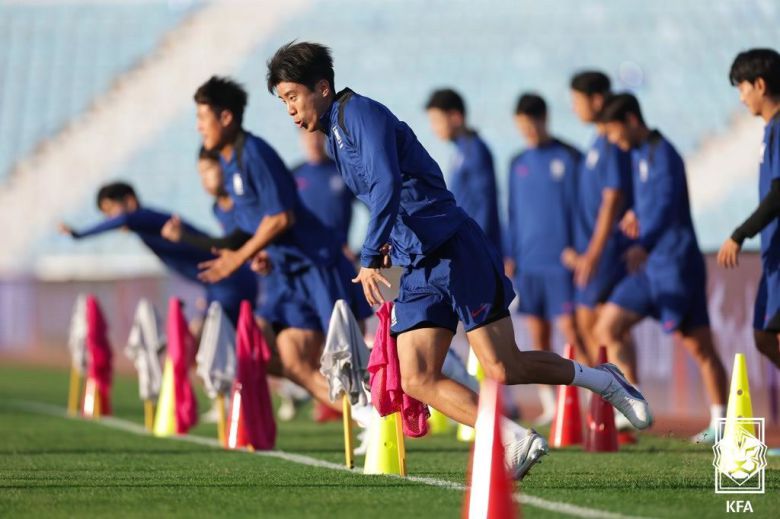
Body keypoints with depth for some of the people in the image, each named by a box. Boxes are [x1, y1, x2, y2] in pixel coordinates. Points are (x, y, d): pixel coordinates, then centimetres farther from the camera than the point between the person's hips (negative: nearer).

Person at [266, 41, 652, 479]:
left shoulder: (361, 113, -9)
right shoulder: (335, 138, 20)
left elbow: (387, 186, -24)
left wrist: (370, 258, -32)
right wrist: (391, 245, 15)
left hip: (455, 250, -9)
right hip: (417, 269, 9)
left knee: (504, 371, -9)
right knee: (418, 382, -8)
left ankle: (601, 380, 13)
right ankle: (517, 443, -9)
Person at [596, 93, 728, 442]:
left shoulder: (663, 155, -15)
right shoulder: (638, 155, 13)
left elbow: (667, 204, -30)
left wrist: (644, 246, -44)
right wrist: (637, 213, 18)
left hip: (677, 265, -9)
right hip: (650, 268, 9)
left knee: (699, 347, -6)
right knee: (607, 329, 4)